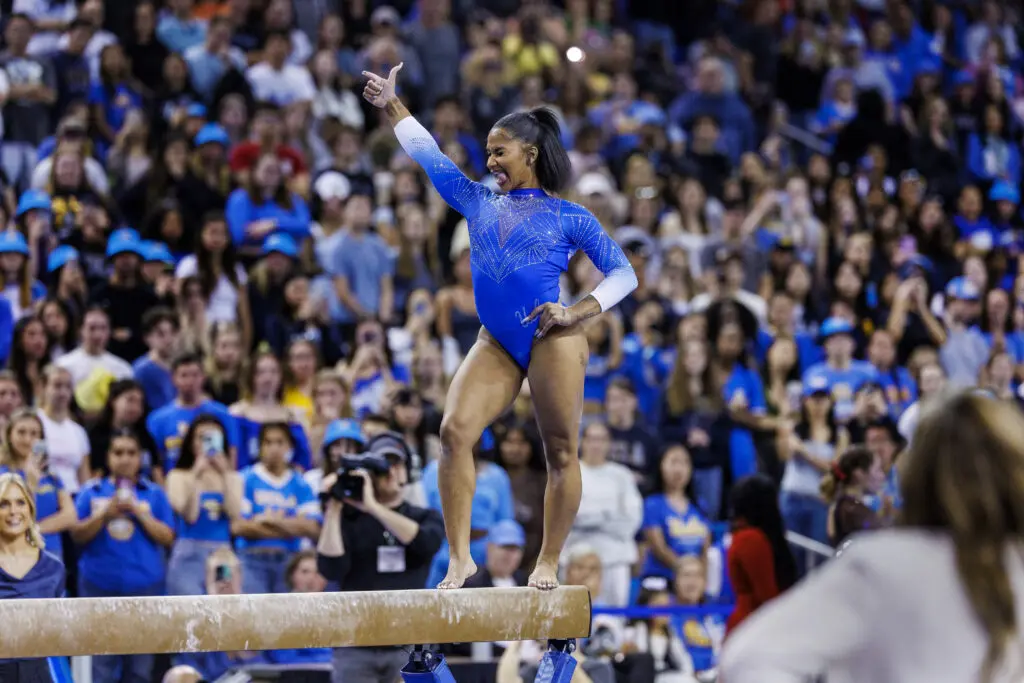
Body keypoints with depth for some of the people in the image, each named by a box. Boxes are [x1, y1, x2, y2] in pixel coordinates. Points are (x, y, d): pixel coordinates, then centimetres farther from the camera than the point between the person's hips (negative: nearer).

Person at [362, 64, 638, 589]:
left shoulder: (569, 217, 6)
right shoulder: (479, 203, 17)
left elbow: (623, 274, 7)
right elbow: (428, 156, 22)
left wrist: (577, 313, -6)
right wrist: (391, 107, 19)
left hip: (552, 340, -3)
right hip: (496, 344, 4)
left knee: (560, 451, -2)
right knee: (455, 431, -16)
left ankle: (548, 562, 8)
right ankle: (459, 556, -16)